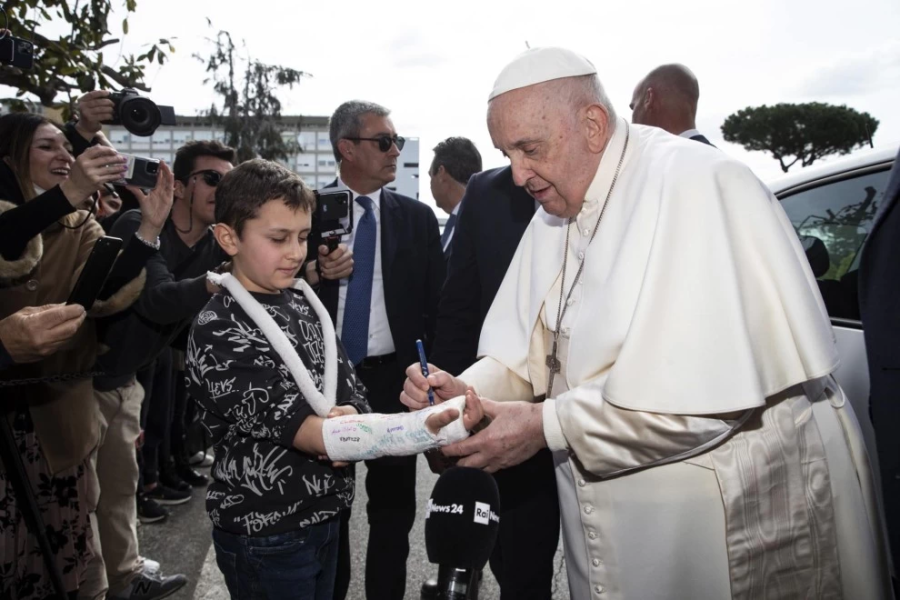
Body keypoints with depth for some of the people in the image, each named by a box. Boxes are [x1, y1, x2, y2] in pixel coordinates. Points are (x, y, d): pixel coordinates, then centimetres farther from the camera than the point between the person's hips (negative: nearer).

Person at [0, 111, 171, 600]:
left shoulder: (80, 229, 8)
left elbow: (103, 294, -11)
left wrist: (147, 229, -24)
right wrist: (68, 193, -41)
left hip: (55, 408, 3)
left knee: (58, 536, 10)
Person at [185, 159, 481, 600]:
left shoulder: (302, 302, 1)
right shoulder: (217, 333, -20)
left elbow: (354, 398, 4)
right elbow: (316, 436, -27)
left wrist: (345, 418, -20)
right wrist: (429, 430, -36)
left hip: (325, 513, 6)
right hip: (265, 533, -6)